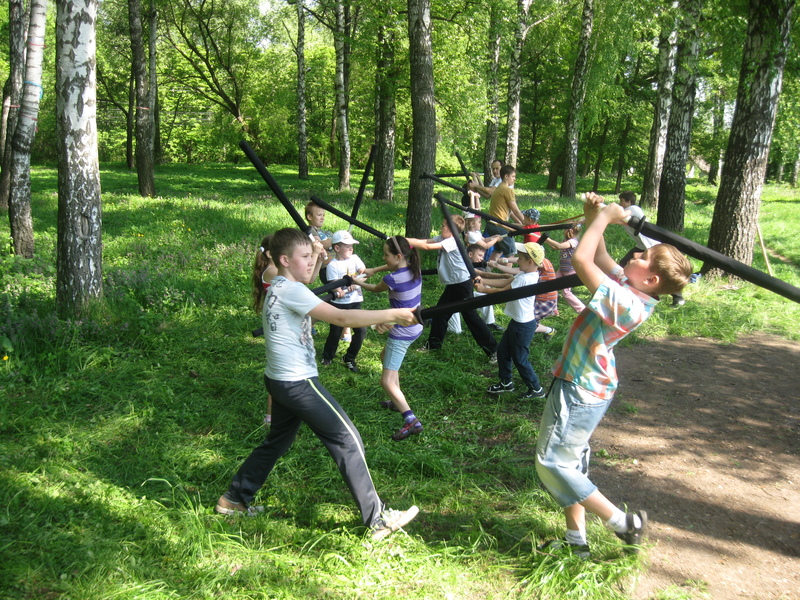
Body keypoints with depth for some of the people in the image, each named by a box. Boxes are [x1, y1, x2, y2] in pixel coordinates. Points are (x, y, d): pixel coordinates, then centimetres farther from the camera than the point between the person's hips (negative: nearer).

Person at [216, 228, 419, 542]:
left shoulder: (276, 288, 11)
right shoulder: (292, 290, -19)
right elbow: (341, 318, -27)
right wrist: (392, 314, -25)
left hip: (280, 381, 10)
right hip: (299, 384, -10)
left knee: (276, 442, 23)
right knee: (348, 440, -5)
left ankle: (235, 498, 35)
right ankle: (377, 519, 0)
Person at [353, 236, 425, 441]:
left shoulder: (393, 279, -25)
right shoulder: (415, 271, -3)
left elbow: (375, 289, -1)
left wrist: (359, 283, 18)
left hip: (401, 334, -9)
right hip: (414, 327, 9)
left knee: (387, 382, -6)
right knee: (385, 356, 32)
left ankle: (412, 421, -13)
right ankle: (397, 401, 39)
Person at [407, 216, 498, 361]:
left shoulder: (452, 242, -21)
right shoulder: (442, 239, 6)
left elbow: (427, 246, -27)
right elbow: (421, 241, 1)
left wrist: (404, 241, -25)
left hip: (462, 285, -9)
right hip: (451, 285, 9)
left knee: (471, 317, -6)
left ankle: (493, 350, 1)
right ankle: (433, 344, 33)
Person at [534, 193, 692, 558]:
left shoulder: (626, 302, -30)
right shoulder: (629, 289, -3)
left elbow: (581, 259, -33)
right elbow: (598, 258, 13)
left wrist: (603, 218, -22)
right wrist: (594, 218, 1)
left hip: (579, 392, -10)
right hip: (586, 386, 10)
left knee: (552, 463, 0)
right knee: (570, 461, 18)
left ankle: (624, 524, 8)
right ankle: (576, 540, 29)